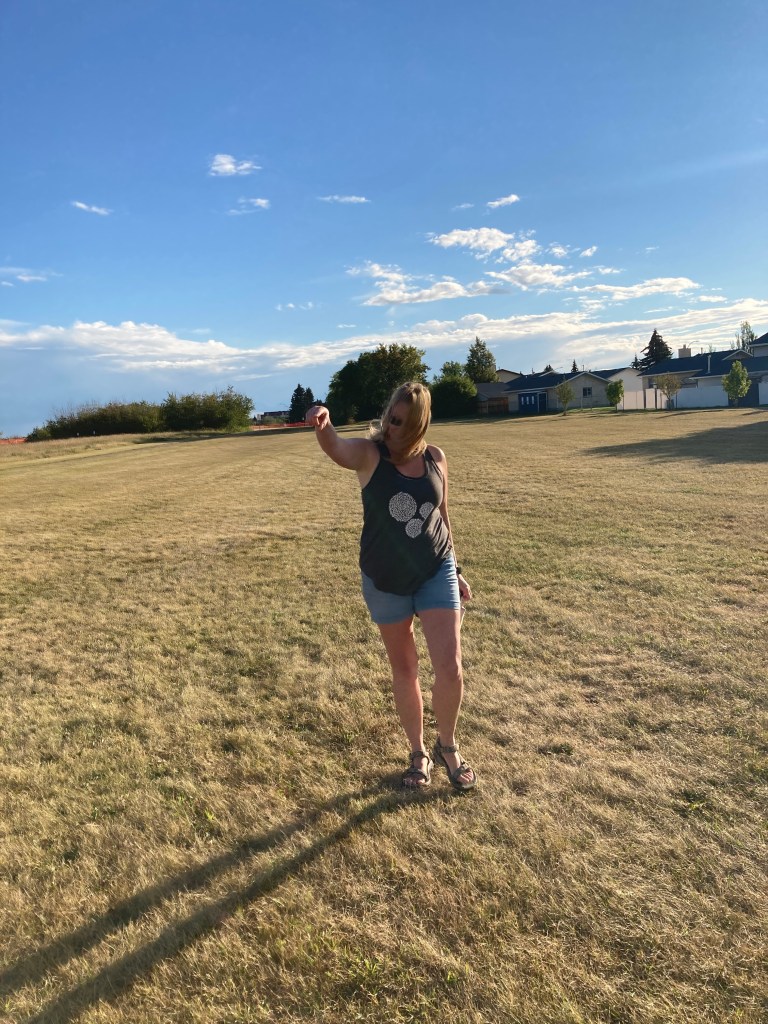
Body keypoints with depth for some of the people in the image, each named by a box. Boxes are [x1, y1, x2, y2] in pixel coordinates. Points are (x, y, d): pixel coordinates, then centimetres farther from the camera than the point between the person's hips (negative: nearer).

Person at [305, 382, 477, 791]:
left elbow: (442, 515, 9)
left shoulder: (435, 459, -2)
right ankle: (418, 753, 35)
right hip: (385, 580, -1)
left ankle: (447, 746, 23)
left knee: (450, 668, -7)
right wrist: (323, 424, -57)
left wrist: (455, 569, 13)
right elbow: (336, 448, -34)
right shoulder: (369, 454, -10)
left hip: (435, 572, 1)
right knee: (403, 670, 13)